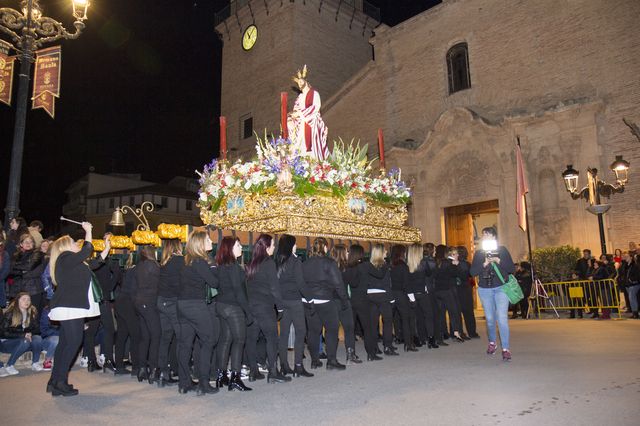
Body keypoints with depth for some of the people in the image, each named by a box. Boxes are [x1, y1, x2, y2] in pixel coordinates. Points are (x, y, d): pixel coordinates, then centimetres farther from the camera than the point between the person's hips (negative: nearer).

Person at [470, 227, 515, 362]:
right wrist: (484, 264, -16)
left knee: (502, 318, -12)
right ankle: (492, 342, 32)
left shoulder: (502, 250, 3)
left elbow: (512, 268, -2)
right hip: (484, 289, 3)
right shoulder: (479, 253, 7)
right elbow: (473, 272, -1)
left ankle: (506, 348, -7)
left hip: (501, 288, -2)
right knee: (490, 318, 9)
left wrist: (498, 261, -16)